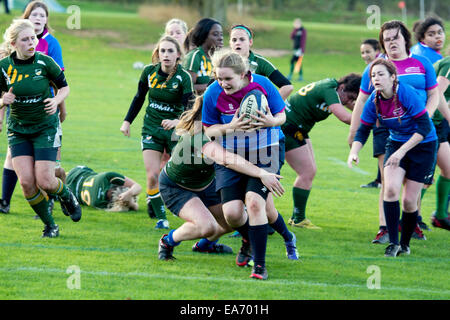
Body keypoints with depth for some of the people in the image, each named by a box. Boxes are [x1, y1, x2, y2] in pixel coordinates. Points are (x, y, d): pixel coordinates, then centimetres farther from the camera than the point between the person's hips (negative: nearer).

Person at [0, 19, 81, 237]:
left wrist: (56, 101, -18)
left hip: (45, 127, -2)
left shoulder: (45, 62, -13)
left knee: (44, 181, -10)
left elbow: (64, 87, 2)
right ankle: (50, 225, 11)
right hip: (18, 129, 2)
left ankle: (66, 196, 27)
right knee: (26, 182, -10)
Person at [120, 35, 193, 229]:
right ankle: (161, 218, 3)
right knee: (153, 176, -9)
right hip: (152, 130, 2)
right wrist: (127, 121, 12)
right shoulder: (149, 72, -4)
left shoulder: (184, 78, -15)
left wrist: (177, 121, -40)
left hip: (175, 131, -2)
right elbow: (139, 98, 12)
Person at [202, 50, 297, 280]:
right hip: (231, 155, 2)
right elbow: (209, 130, -3)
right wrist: (231, 127, -22)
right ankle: (248, 241, 29)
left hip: (265, 154, -2)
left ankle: (259, 265, -12)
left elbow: (282, 115, -1)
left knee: (254, 202, -21)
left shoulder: (263, 85, -14)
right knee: (231, 213, -9)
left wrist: (272, 121, -25)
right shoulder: (213, 94, -12)